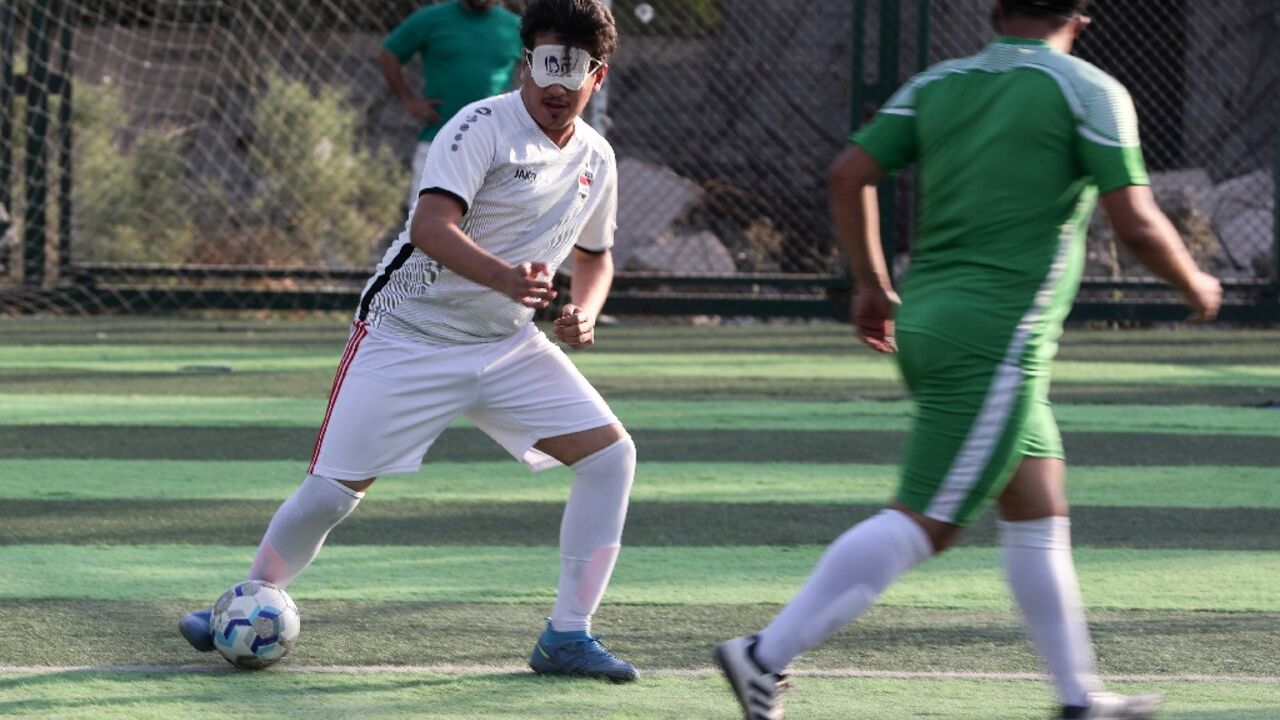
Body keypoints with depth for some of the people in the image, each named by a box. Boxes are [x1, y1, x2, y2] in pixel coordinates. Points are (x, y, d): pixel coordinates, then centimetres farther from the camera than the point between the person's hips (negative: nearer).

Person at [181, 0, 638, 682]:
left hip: (508, 344, 6)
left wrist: (584, 311, -1)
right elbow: (430, 227, -31)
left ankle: (566, 636, -4)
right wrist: (502, 276, -48)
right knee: (332, 491, -5)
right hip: (408, 336, -6)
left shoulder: (596, 159, 4)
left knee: (610, 454, -10)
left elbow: (595, 255, 21)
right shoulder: (483, 126, -18)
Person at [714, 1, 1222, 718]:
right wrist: (1196, 285, 9)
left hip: (927, 319, 8)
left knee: (1040, 509, 16)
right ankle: (766, 656, -14)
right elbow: (1137, 225, -10)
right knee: (923, 524, -8)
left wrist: (873, 283, 18)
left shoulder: (939, 84, 11)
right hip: (997, 341, -8)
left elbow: (849, 174, 7)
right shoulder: (1090, 92, -5)